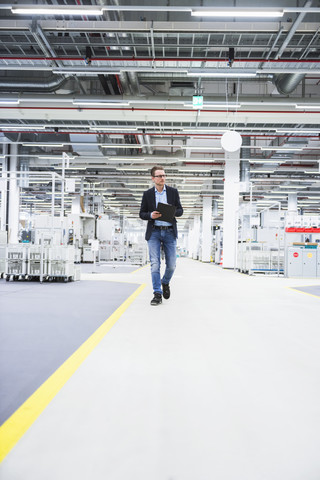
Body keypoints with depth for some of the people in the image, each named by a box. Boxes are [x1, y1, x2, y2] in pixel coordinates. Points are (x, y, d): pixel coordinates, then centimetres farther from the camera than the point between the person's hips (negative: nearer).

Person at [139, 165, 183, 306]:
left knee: (171, 265, 4)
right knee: (155, 264, -6)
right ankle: (157, 294, 1)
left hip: (170, 232, 1)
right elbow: (142, 214, 8)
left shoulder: (173, 192, 6)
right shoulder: (147, 194, 5)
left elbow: (180, 210, 8)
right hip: (154, 232, -1)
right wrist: (150, 215, -13)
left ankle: (165, 282, 34)